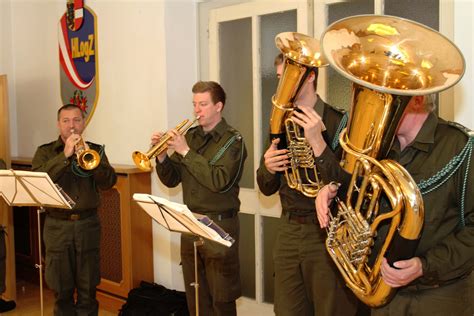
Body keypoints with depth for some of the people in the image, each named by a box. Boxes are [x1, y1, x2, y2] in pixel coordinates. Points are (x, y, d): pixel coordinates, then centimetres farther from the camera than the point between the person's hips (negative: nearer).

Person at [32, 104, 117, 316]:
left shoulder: (95, 150, 7)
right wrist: (65, 155, -20)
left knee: (88, 288, 5)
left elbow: (108, 182, -6)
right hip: (57, 227, 0)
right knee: (62, 290, 7)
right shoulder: (45, 152, 5)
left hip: (88, 225, 0)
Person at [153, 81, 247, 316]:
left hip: (219, 225, -6)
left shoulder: (232, 140, -8)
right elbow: (171, 180, 10)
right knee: (195, 297, 14)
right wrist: (161, 156, -8)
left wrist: (186, 152, -20)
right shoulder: (190, 136, 10)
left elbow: (220, 181, -23)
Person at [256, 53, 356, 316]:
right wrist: (267, 168, -10)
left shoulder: (338, 122, -10)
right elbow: (267, 188, 12)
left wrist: (317, 142, -27)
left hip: (327, 233, -5)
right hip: (288, 231, 5)